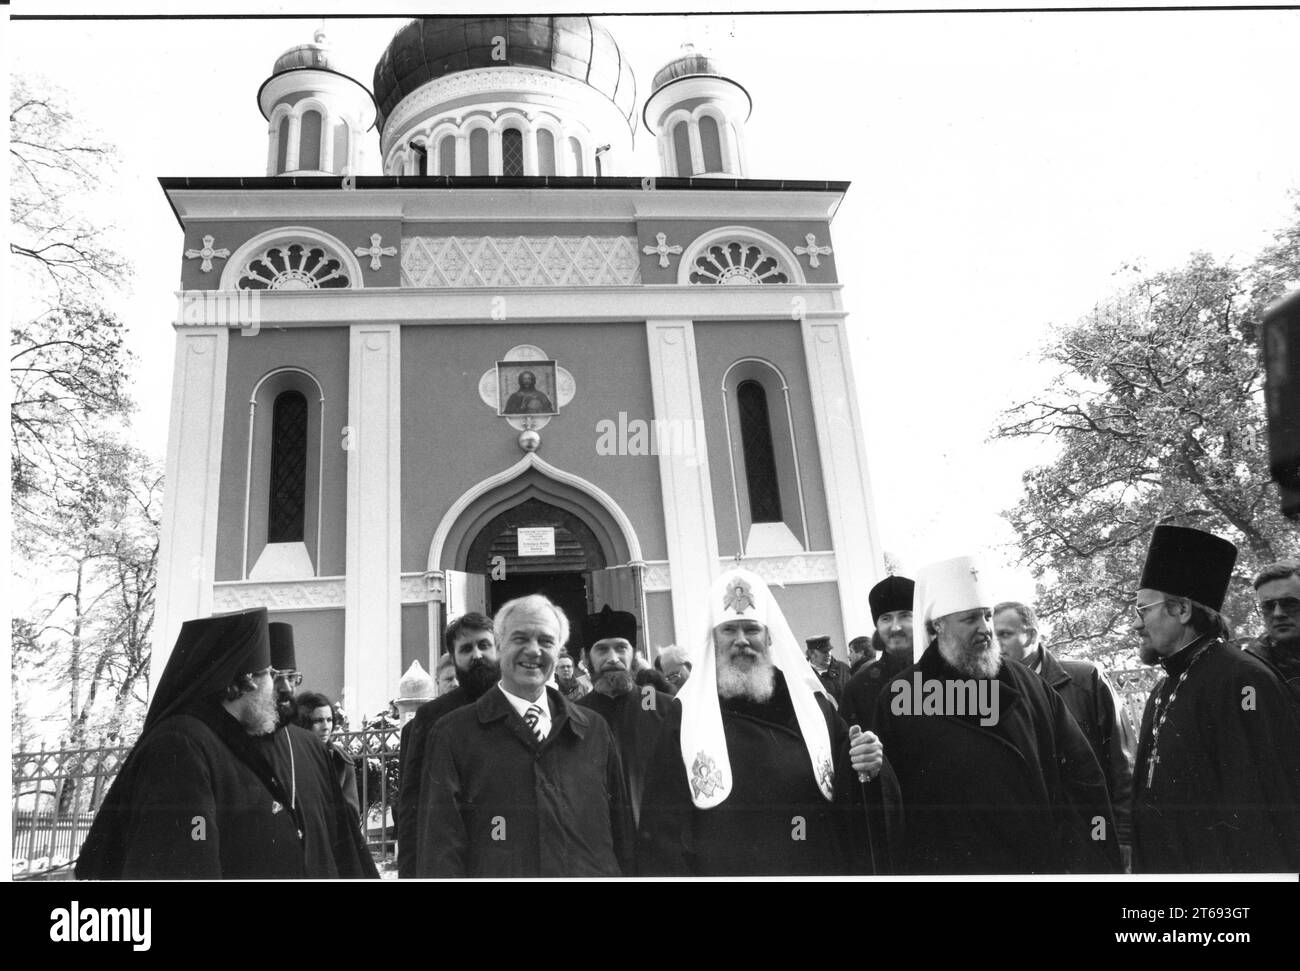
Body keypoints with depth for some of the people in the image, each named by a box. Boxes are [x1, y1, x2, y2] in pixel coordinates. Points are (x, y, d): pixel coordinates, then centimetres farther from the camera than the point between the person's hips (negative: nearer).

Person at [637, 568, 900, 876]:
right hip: (721, 869, -1)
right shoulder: (686, 716, -5)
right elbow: (661, 828, -5)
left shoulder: (813, 703, 0)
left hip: (818, 869, 2)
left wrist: (871, 772, -16)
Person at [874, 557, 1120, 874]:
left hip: (1046, 860, 3)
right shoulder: (897, 700, -6)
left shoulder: (1028, 686, 3)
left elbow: (1082, 777, 4)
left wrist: (1099, 861, -2)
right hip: (952, 867, -3)